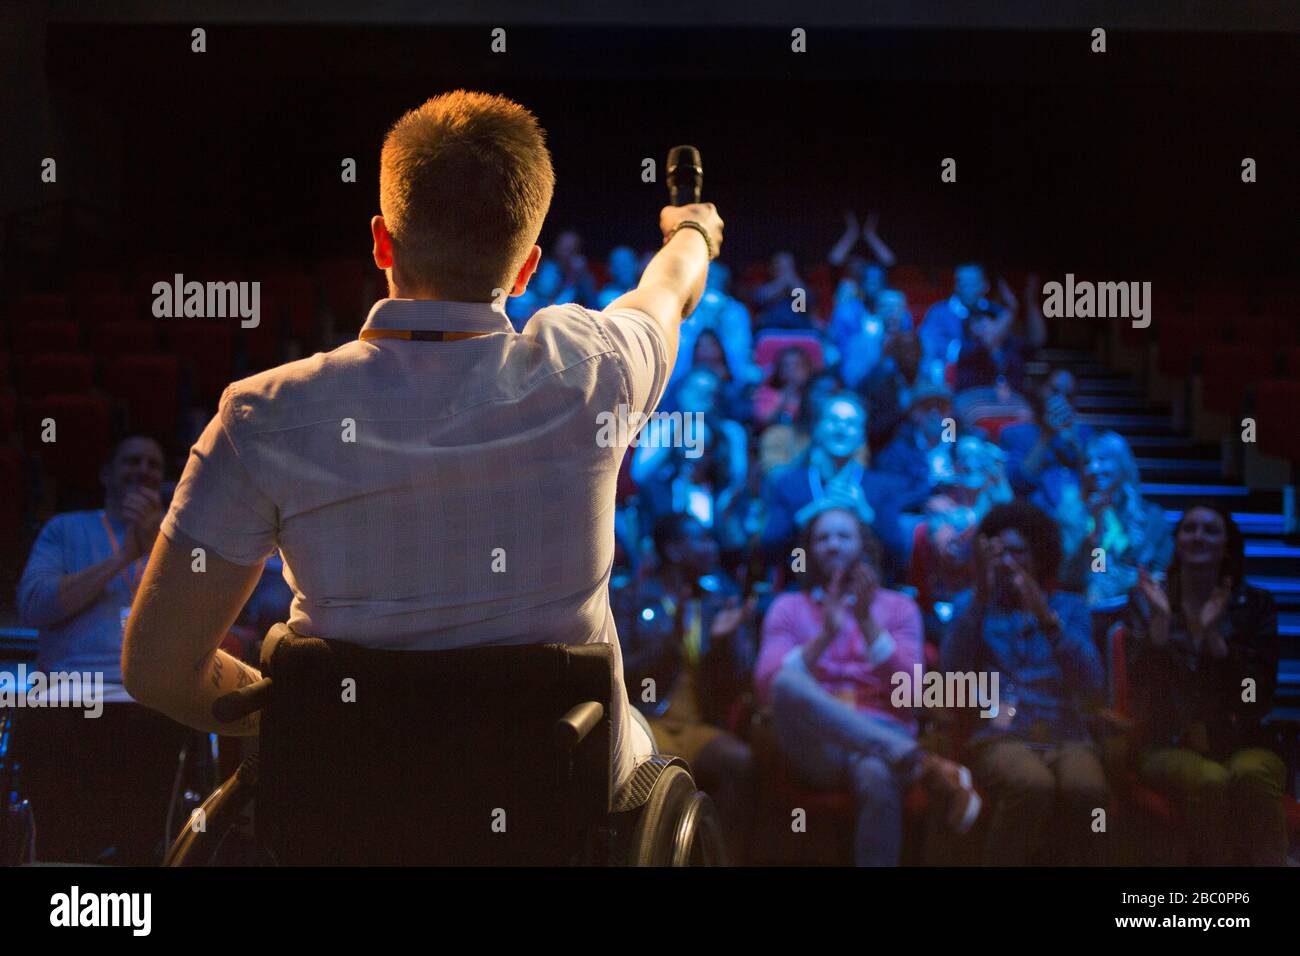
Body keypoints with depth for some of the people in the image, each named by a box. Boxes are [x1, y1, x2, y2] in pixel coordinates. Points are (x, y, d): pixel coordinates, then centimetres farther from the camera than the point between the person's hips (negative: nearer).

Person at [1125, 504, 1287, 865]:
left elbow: (1258, 700, -4)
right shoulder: (1147, 600, 6)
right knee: (1211, 781, -35)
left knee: (1251, 774, -36)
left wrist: (1213, 635, -15)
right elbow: (1142, 686, -7)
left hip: (1239, 742, 1)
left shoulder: (1255, 604, 6)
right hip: (1167, 744, -1)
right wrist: (1161, 620, -18)